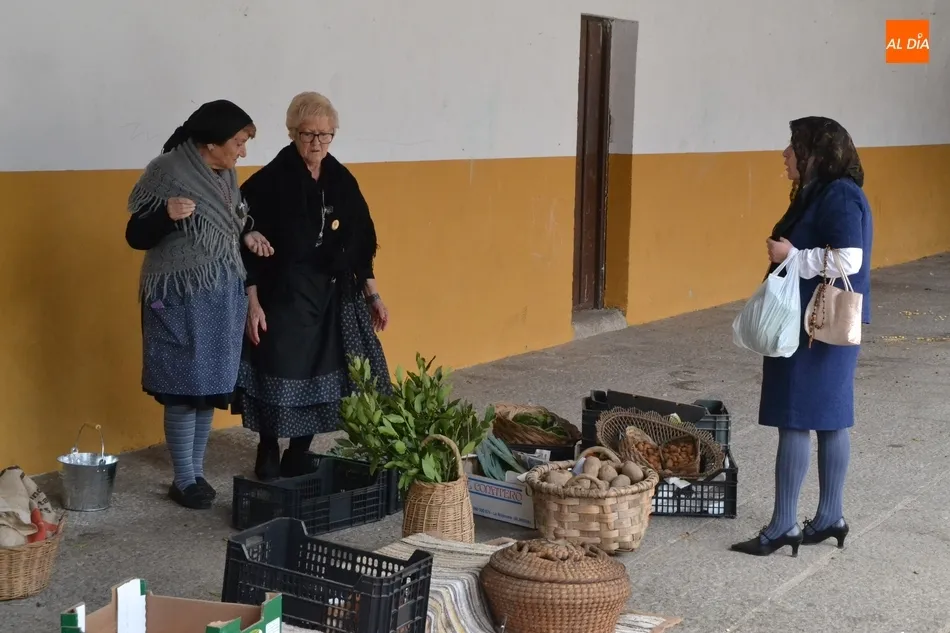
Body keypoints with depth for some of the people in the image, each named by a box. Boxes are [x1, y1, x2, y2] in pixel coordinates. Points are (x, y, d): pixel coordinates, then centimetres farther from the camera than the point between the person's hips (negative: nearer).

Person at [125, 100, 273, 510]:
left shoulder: (225, 175, 8)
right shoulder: (168, 172, -14)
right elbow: (136, 237, -13)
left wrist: (245, 236, 4)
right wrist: (167, 214, -30)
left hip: (223, 296, 7)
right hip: (182, 297, -7)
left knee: (211, 386, 9)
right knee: (185, 388, -4)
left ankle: (197, 471, 19)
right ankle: (184, 481, 6)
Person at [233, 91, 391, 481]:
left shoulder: (342, 181, 5)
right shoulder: (269, 182, -10)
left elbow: (360, 243, 11)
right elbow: (249, 248, -10)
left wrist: (372, 294, 11)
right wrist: (253, 302, -15)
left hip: (334, 296, 5)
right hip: (283, 295, -5)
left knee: (322, 375, 8)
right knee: (279, 376, -1)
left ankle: (299, 457, 23)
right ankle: (268, 459, 17)